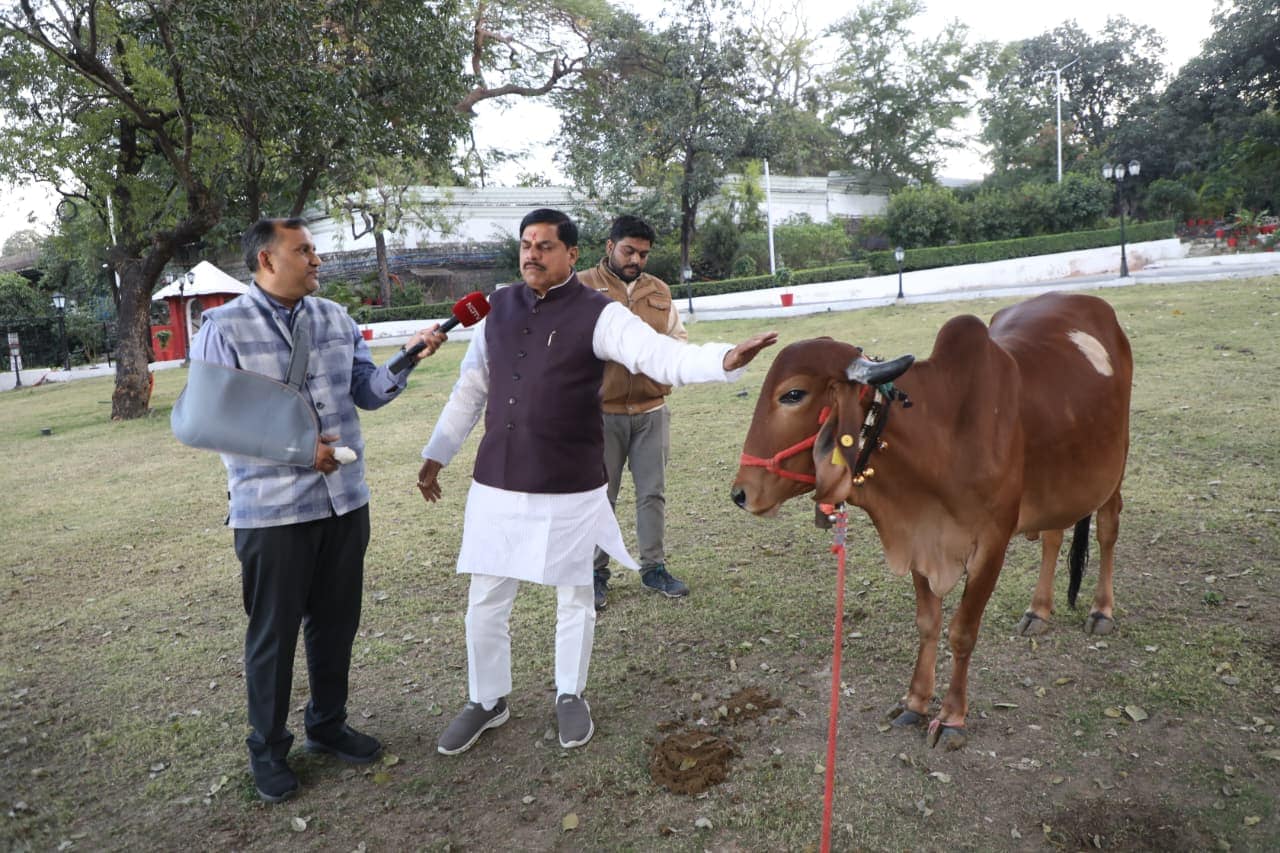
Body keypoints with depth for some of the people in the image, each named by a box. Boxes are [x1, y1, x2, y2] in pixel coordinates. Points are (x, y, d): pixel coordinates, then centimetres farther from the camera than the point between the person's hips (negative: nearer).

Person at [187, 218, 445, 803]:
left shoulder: (335, 318, 7)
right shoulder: (224, 328, -8)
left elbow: (368, 391, 5)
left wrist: (408, 358, -11)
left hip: (345, 501, 5)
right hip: (271, 509, -5)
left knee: (336, 621, 16)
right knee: (274, 632, 9)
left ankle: (328, 725, 37)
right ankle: (268, 748, 29)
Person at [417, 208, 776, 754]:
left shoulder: (597, 314, -9)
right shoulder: (499, 307, 6)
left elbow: (662, 357, -23)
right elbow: (470, 389, 14)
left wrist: (725, 360, -41)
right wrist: (436, 454, 16)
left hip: (569, 489, -4)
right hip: (496, 485, 4)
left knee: (574, 597, 13)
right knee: (486, 600, 13)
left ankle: (570, 698, 36)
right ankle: (487, 701, 34)